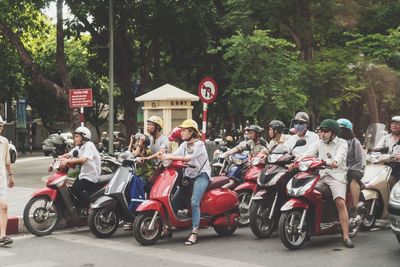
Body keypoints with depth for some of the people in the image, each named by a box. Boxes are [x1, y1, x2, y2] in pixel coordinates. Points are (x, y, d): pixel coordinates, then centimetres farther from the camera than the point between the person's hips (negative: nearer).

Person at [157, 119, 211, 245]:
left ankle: (194, 234, -23)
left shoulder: (199, 144, -11)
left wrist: (169, 157, -34)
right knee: (175, 200, -2)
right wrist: (164, 155, -25)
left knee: (194, 202, -23)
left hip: (201, 175, -7)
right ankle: (167, 227, 8)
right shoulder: (184, 145, 13)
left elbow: (188, 158, -26)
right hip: (188, 175, 8)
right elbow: (174, 154, -3)